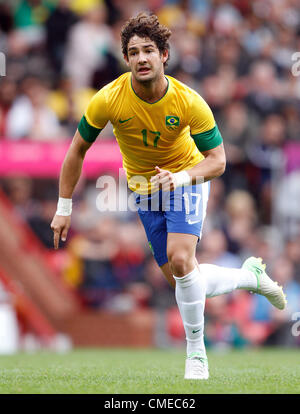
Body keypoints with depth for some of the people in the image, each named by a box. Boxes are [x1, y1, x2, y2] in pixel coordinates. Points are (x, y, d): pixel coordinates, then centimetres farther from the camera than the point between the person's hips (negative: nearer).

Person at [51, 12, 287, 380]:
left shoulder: (188, 102, -24)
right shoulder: (109, 100, -22)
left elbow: (217, 160, -17)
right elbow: (78, 149, -7)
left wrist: (181, 177, -37)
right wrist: (64, 208, -6)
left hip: (187, 179, -3)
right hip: (144, 189, 3)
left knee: (180, 258, -26)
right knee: (181, 281, 2)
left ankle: (196, 351, -10)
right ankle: (250, 275, 30)